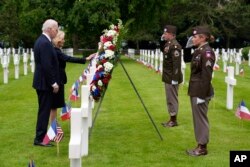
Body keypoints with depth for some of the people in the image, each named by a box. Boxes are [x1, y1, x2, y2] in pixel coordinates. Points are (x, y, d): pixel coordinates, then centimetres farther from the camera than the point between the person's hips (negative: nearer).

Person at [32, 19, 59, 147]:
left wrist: (53, 82, 19)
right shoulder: (45, 43, -20)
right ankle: (39, 139, 2)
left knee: (44, 110, 16)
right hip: (45, 83, -10)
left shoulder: (41, 40, 13)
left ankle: (41, 136, 24)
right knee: (44, 110, -3)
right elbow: (47, 66, -24)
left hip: (42, 81, 10)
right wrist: (53, 83, -18)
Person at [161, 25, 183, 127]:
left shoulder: (175, 46, -19)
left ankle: (174, 120, 9)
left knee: (172, 99, -1)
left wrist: (175, 78, -24)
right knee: (170, 99, 16)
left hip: (172, 78, -10)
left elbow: (176, 63, -24)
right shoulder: (168, 44, 11)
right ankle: (171, 119, 25)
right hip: (167, 77, 10)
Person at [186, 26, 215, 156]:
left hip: (201, 92, -9)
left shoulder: (207, 52, -17)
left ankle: (202, 148, 10)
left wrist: (202, 95, -20)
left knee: (201, 119, 0)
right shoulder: (198, 51, 10)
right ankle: (200, 144, 24)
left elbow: (206, 76, -20)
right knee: (197, 118, 15)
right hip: (195, 91, 9)